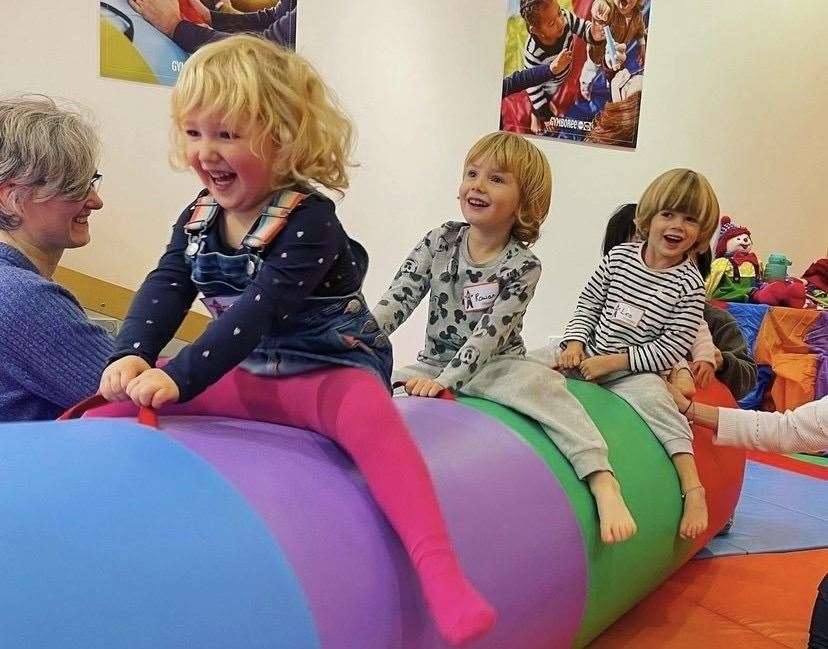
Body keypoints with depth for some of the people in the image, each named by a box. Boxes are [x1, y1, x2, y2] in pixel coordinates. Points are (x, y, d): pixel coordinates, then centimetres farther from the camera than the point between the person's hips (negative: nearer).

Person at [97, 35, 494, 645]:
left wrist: (180, 377, -40)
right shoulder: (200, 217, 1)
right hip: (245, 371, 8)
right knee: (125, 398, -4)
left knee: (370, 413, -40)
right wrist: (131, 357, -29)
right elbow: (164, 290, -9)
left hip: (329, 367, -7)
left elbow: (257, 312, -32)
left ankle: (441, 570, -48)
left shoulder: (308, 222, -22)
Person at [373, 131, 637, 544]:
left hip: (494, 366, -4)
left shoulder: (522, 266, -11)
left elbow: (490, 333, -19)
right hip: (434, 363, 4)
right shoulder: (440, 242, -2)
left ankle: (603, 482, -40)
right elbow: (395, 302, -5)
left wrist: (445, 380, -28)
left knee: (542, 383, -33)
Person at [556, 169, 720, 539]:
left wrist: (611, 362, -16)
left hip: (635, 370, -5)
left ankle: (693, 488, -34)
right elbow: (588, 304, 9)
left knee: (651, 395, -33)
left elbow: (669, 349, -13)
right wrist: (575, 345, -7)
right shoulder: (621, 256, 1)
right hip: (589, 355, 5)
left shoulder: (689, 285, -10)